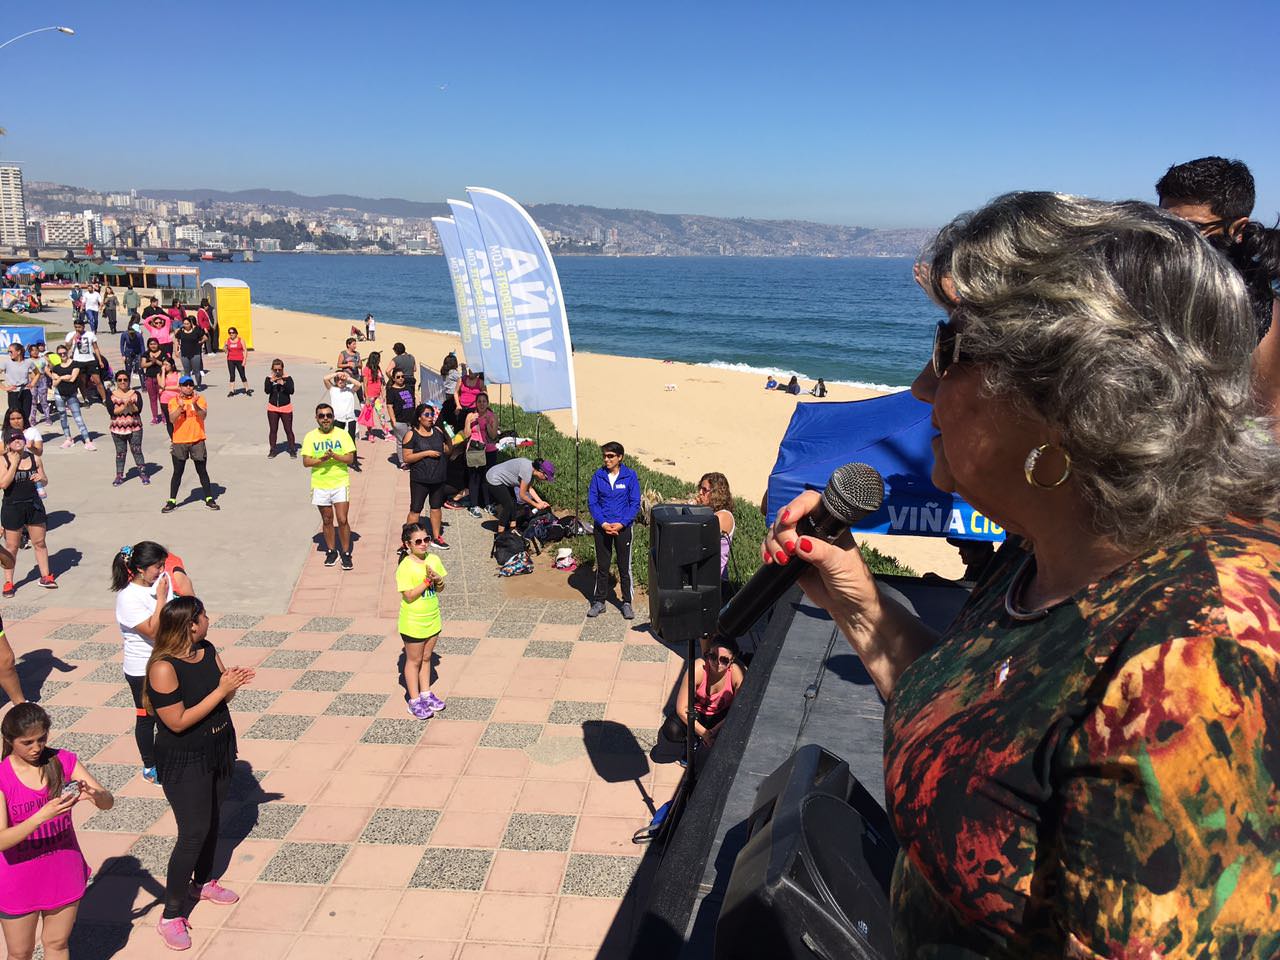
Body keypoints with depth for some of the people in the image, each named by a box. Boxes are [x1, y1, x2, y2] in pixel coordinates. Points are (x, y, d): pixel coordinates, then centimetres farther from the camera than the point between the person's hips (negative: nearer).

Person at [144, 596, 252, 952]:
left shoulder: (208, 651, -4)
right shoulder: (163, 668, -26)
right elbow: (177, 722, -26)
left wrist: (232, 683, -17)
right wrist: (220, 691, -26)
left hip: (219, 750, 7)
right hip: (184, 762, -7)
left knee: (212, 820, 21)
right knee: (194, 833, -4)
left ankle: (203, 882, 43)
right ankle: (171, 915, 11)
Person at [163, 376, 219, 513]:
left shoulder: (200, 399, 1)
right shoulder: (174, 402, 0)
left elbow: (203, 415, -15)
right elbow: (172, 419, -13)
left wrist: (195, 405, -31)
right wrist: (180, 407, -27)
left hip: (197, 441, 0)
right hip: (179, 442, 0)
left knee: (202, 471, 7)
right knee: (177, 472, 5)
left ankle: (209, 499, 16)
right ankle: (172, 501, 12)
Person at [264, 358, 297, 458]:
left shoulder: (288, 378, -6)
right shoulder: (269, 379, -2)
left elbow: (291, 391, -16)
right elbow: (267, 391, -15)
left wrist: (283, 383, -27)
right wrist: (271, 381, -25)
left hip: (286, 408, -2)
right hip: (272, 408, 2)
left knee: (288, 430, 3)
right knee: (272, 430, 9)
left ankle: (292, 450, 10)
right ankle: (272, 450, 18)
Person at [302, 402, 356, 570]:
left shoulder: (342, 434, -2)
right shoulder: (310, 437, 0)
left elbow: (350, 458, -6)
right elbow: (306, 462, -5)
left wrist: (334, 455, -23)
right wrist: (321, 459, -22)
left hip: (340, 484, -1)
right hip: (320, 485, 1)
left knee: (342, 520, -5)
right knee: (327, 520, 12)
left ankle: (346, 553, 8)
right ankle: (331, 551, 27)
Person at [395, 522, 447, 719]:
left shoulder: (434, 560, -2)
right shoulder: (405, 567, -20)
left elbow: (440, 588, 5)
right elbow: (409, 596, -22)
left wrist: (437, 579, -16)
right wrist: (427, 581, -26)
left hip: (432, 620, 6)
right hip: (413, 623, -5)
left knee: (426, 658, 19)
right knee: (414, 660, 8)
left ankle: (426, 693, 34)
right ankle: (414, 701, 19)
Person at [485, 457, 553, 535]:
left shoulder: (532, 467, -3)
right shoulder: (527, 471, -30)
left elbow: (529, 488, 9)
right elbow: (522, 496, -21)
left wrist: (541, 502, 2)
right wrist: (536, 505, -9)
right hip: (493, 481, -10)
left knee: (513, 503, 14)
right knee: (508, 506, -4)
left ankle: (513, 526, 25)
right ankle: (500, 533, 6)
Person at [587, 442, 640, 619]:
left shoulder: (630, 476, -5)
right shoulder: (598, 476, -1)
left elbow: (635, 503, -5)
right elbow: (591, 502, 0)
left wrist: (621, 524, -15)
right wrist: (603, 523, -13)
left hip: (623, 527, -1)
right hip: (602, 527, 2)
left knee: (625, 567, 5)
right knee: (602, 566, 10)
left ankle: (627, 603, 17)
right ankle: (599, 602, 20)